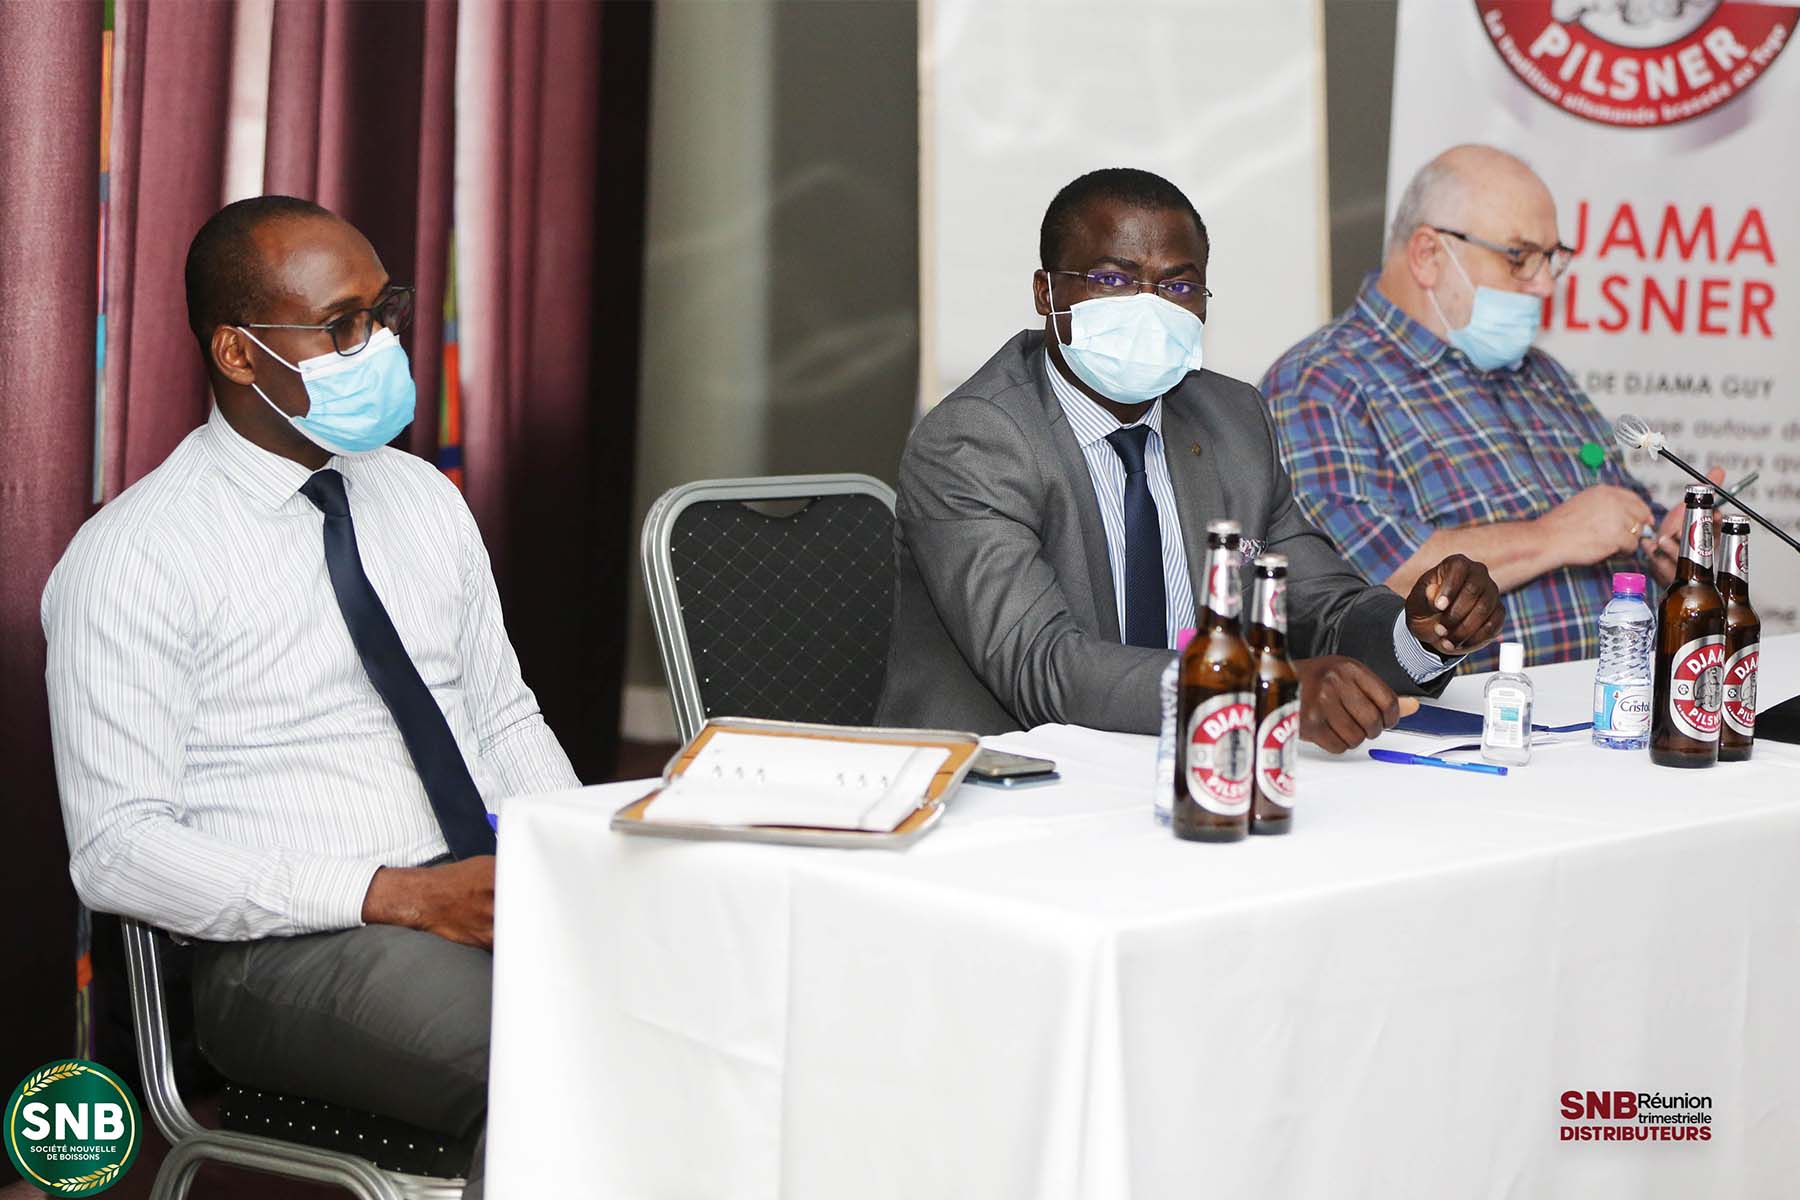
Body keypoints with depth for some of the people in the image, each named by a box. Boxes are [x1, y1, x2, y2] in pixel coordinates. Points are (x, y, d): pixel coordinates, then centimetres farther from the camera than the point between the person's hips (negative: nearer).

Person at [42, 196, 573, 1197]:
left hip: (493, 892, 7)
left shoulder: (425, 499, 15)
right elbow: (116, 850, -11)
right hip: (289, 954, -6)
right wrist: (396, 896, -19)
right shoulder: (133, 557, -6)